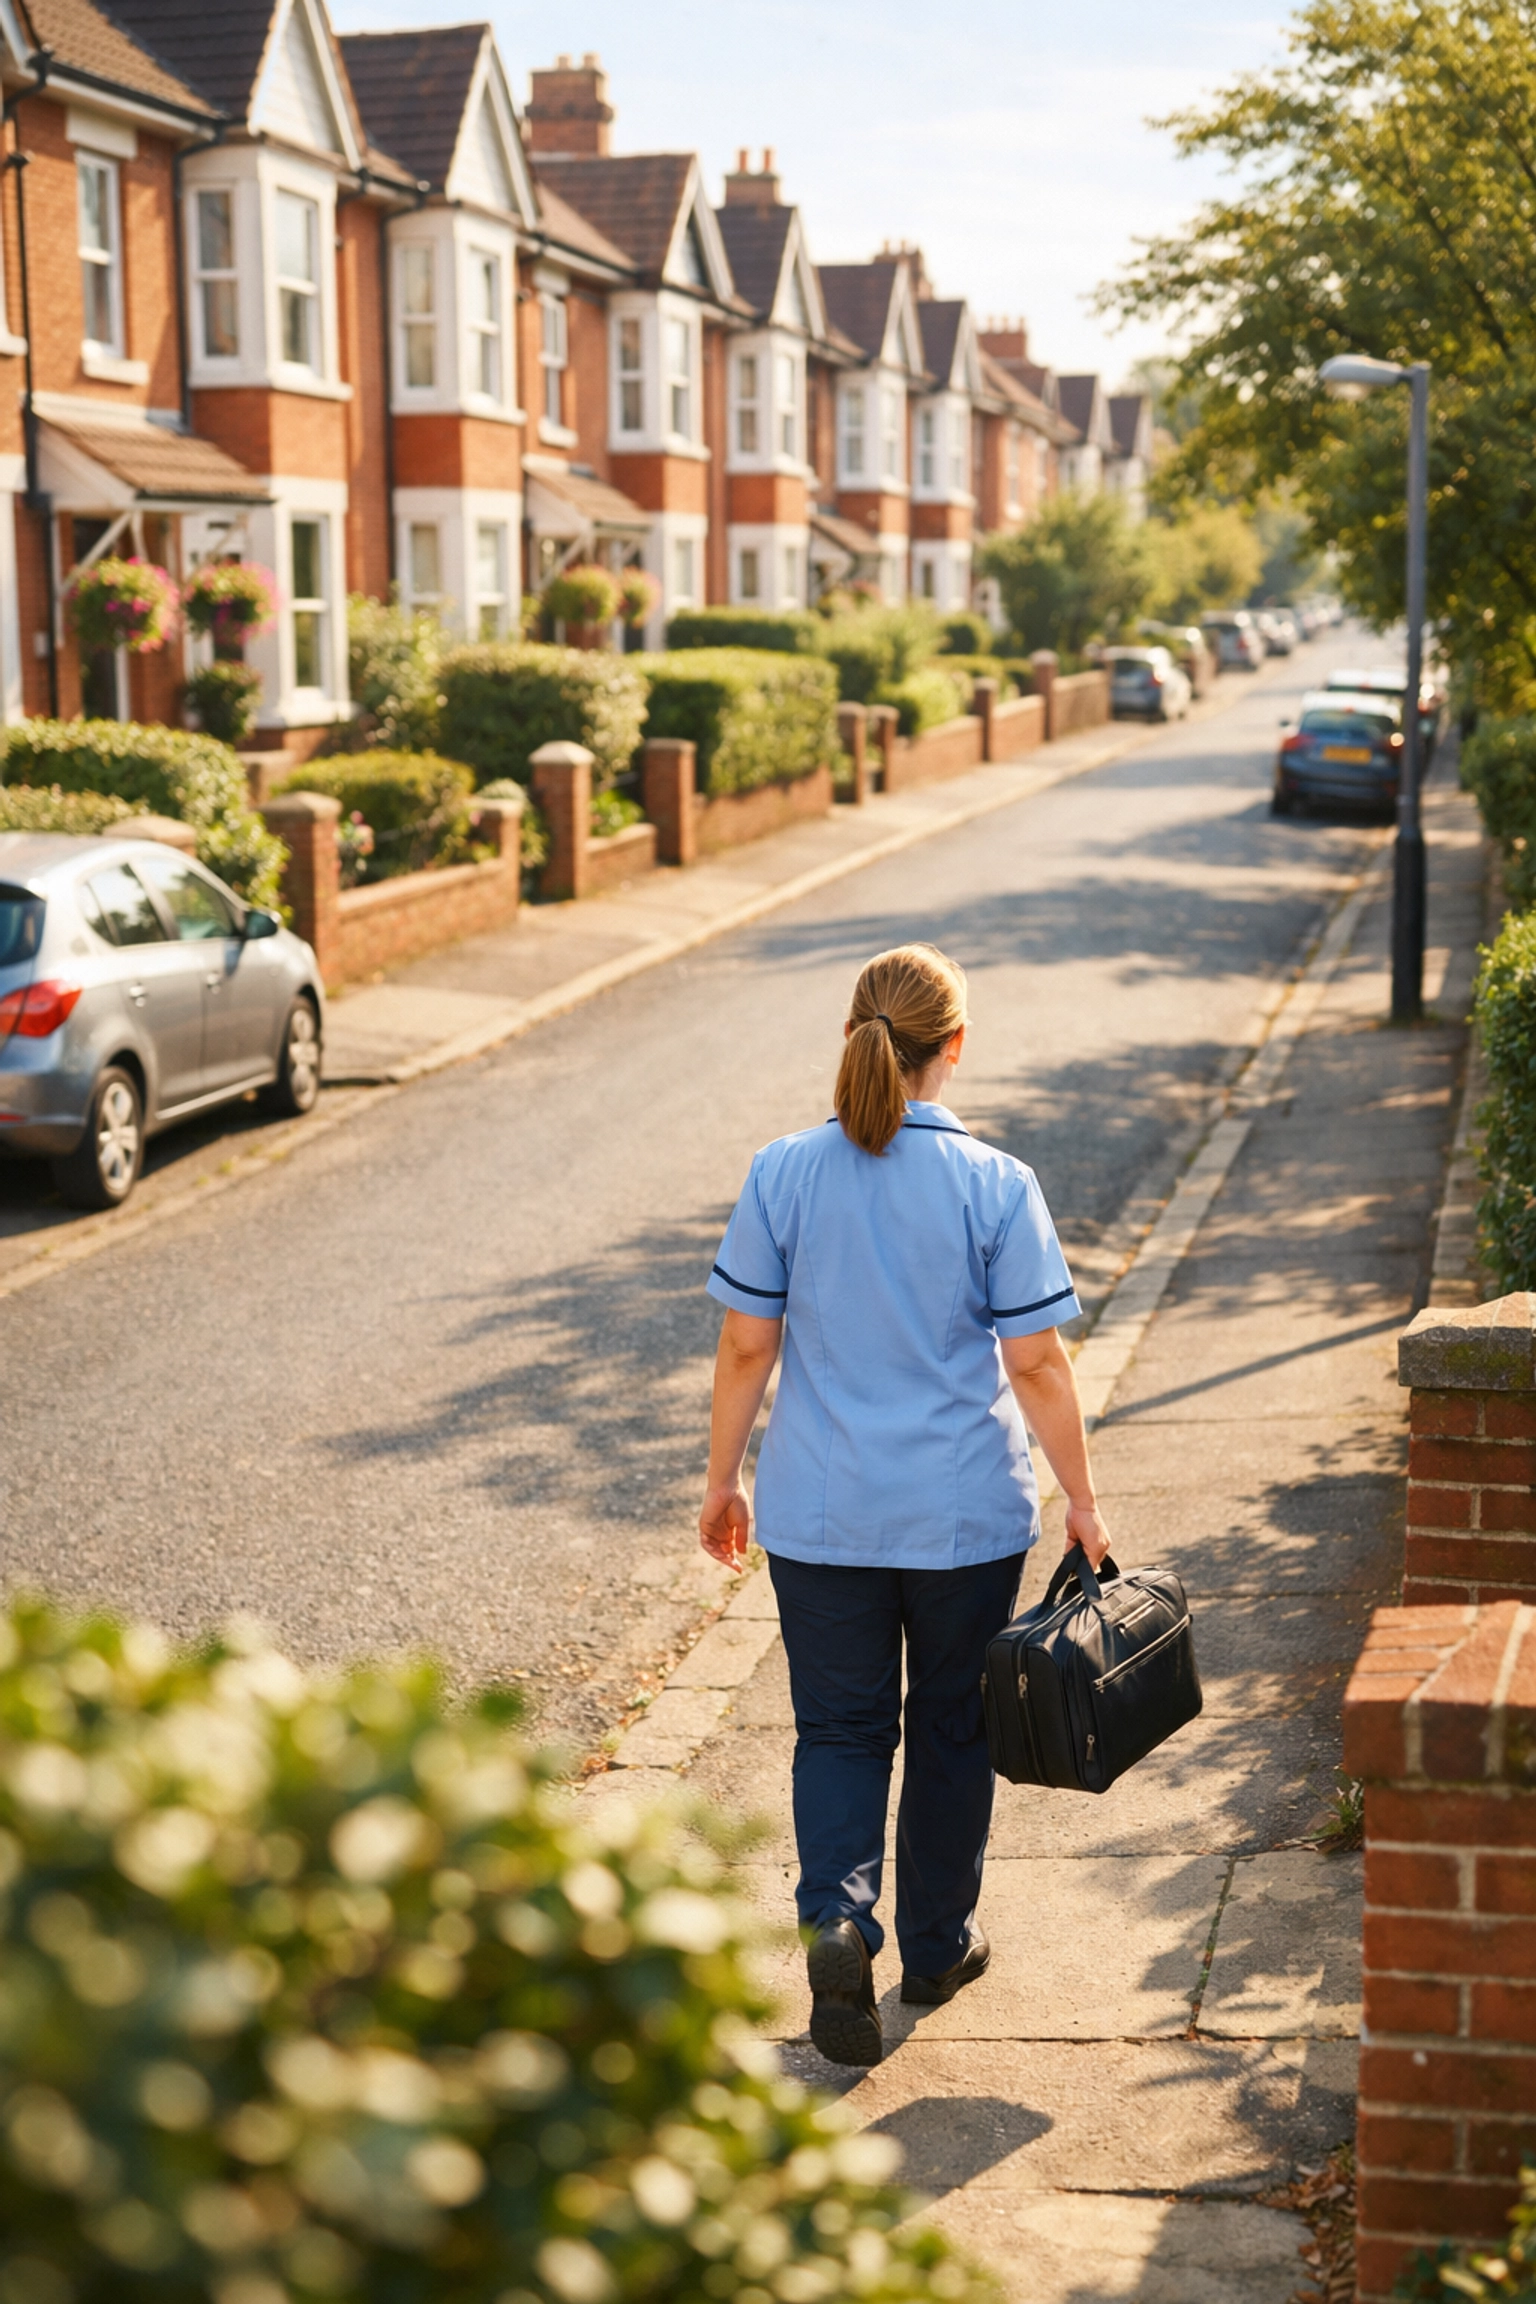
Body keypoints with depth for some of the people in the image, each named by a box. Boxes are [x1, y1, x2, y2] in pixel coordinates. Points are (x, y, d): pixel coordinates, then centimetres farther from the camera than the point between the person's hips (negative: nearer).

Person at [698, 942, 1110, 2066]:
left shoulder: (784, 1174, -6)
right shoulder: (997, 1185, -11)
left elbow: (746, 1347, -2)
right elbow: (1036, 1364, -9)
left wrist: (724, 1478, 11)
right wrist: (1083, 1502, 2)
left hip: (823, 1514, 1)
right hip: (966, 1512, -1)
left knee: (840, 1727, 11)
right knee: (952, 1727, 17)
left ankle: (837, 1918, -10)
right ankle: (938, 1944, 30)